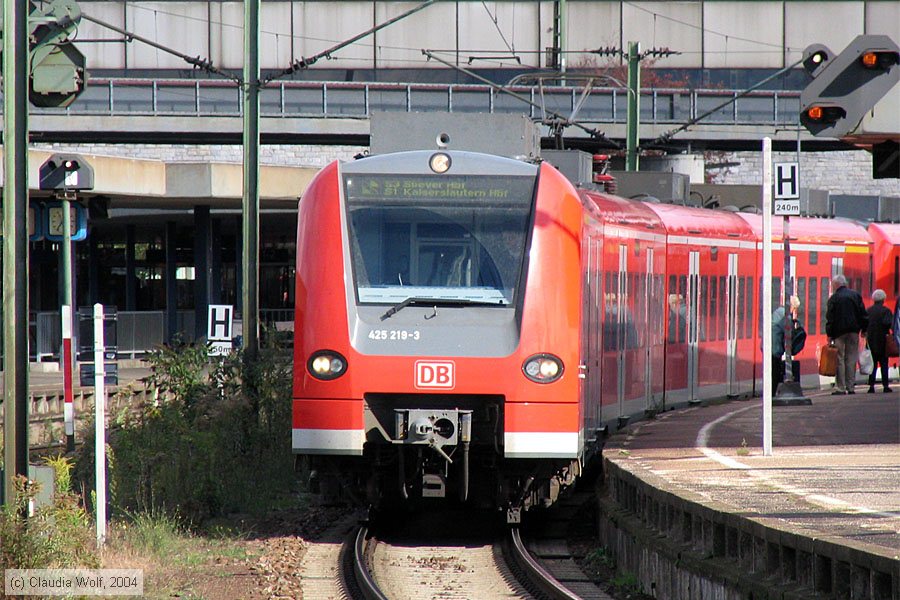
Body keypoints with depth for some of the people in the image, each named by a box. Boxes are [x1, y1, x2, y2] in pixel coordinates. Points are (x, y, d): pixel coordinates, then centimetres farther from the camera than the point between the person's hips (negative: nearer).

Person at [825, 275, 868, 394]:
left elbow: (830, 318, -8)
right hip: (854, 331, 4)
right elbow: (863, 314, 7)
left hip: (839, 332, -4)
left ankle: (840, 387, -5)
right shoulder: (856, 295, 7)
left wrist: (829, 334, -4)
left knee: (839, 360, -1)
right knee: (851, 360, 7)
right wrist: (864, 329, 14)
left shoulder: (834, 298, -6)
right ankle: (850, 387, 6)